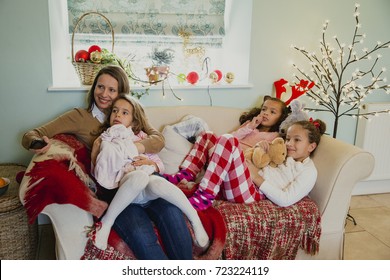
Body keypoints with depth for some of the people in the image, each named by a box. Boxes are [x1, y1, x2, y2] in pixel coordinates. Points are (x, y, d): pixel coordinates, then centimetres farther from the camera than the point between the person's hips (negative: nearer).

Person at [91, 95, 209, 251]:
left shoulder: (140, 137, 25)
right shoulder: (104, 140, 22)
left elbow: (160, 165, 20)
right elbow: (97, 173, 13)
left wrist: (150, 163, -2)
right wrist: (95, 150, 0)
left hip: (147, 189, 1)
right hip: (122, 185, -1)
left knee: (156, 182, -38)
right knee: (140, 176, -39)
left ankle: (195, 220, -22)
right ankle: (106, 222, -28)